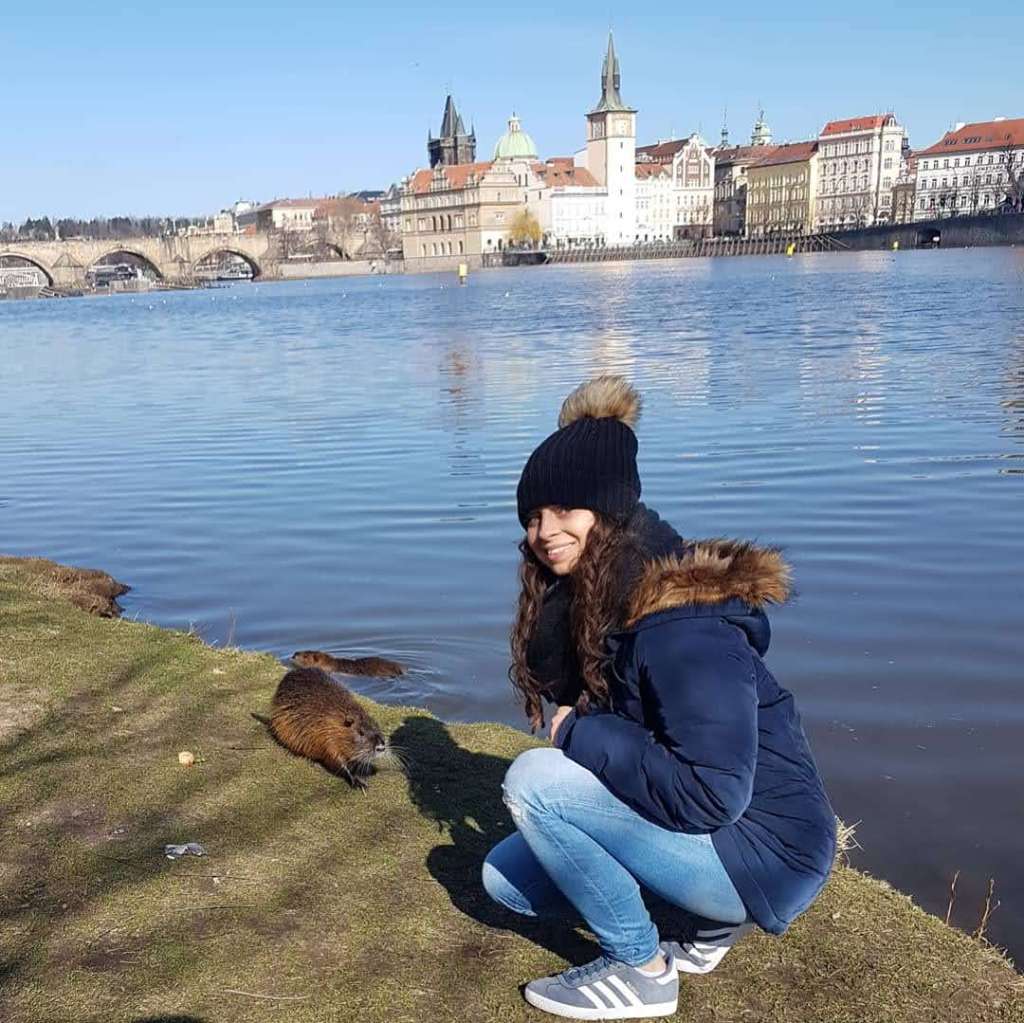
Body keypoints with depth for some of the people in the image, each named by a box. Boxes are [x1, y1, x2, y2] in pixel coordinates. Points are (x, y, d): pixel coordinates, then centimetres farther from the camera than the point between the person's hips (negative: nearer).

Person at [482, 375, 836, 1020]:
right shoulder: (587, 600, 1)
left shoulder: (679, 618, -27)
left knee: (533, 779, -21)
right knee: (506, 878, 9)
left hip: (763, 851, -9)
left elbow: (712, 793, -30)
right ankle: (717, 917, 14)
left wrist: (582, 734, -21)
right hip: (684, 814, 9)